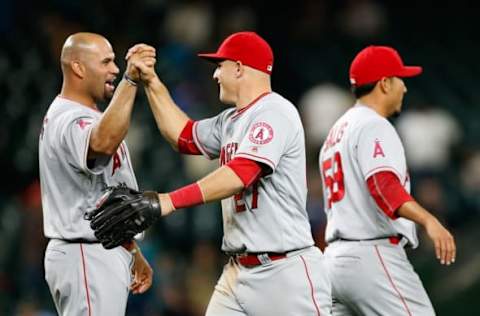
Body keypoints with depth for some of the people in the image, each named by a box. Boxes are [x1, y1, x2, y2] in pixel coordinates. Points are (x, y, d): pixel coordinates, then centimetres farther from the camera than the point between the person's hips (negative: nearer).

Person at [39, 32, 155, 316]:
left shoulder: (74, 116, 18)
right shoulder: (71, 121, -18)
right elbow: (103, 144, -44)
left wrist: (133, 255, 27)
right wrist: (130, 81, -47)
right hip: (87, 258, -11)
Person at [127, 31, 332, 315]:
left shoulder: (274, 111, -12)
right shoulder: (231, 121, 17)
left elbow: (241, 174, -25)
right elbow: (184, 136, 31)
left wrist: (170, 201, -32)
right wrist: (152, 82, 23)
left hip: (285, 271, -9)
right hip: (237, 272, 9)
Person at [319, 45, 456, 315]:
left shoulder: (336, 133, 23)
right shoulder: (373, 126, -7)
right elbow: (384, 185, -25)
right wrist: (429, 221, -37)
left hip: (336, 256, 10)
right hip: (373, 254, -10)